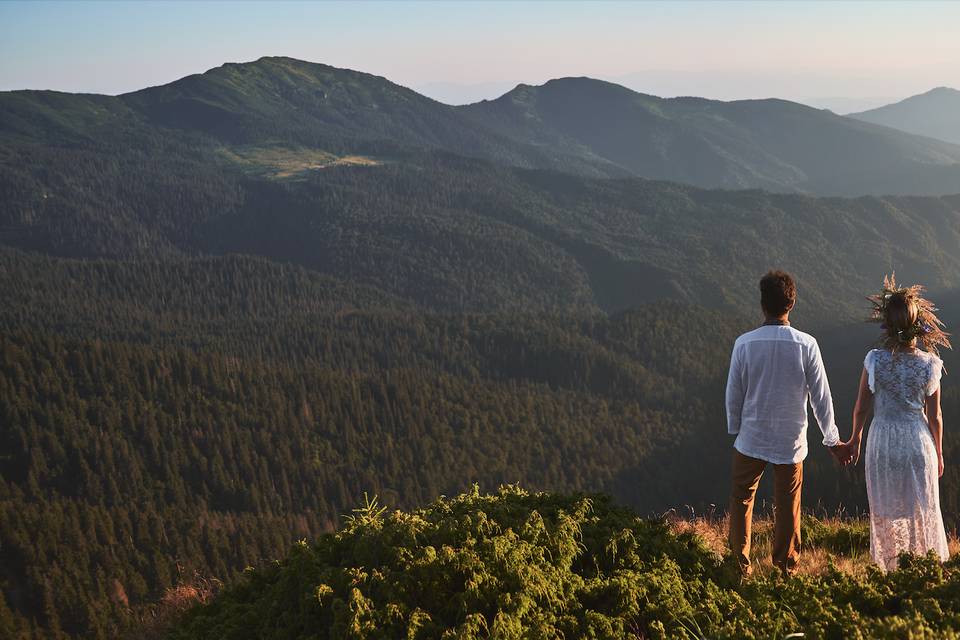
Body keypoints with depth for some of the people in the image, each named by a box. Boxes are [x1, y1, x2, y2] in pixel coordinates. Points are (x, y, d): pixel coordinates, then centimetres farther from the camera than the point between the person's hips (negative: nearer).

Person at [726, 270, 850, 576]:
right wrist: (833, 440, 5)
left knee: (741, 499, 16)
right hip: (791, 440, 0)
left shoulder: (744, 343, -12)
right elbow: (821, 396, -6)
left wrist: (735, 430, 13)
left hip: (751, 438, 0)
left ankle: (741, 563, 18)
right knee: (787, 505, 13)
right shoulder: (806, 345, -12)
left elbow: (734, 394, -4)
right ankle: (786, 566, 24)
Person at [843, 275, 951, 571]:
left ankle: (889, 568, 27)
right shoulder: (930, 365, -13)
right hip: (919, 444, 0)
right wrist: (938, 452, 10)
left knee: (886, 513, 16)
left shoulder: (874, 361, -15)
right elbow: (934, 416, -5)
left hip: (882, 445, 0)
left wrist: (855, 439, 12)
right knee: (923, 513, 15)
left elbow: (862, 408, -5)